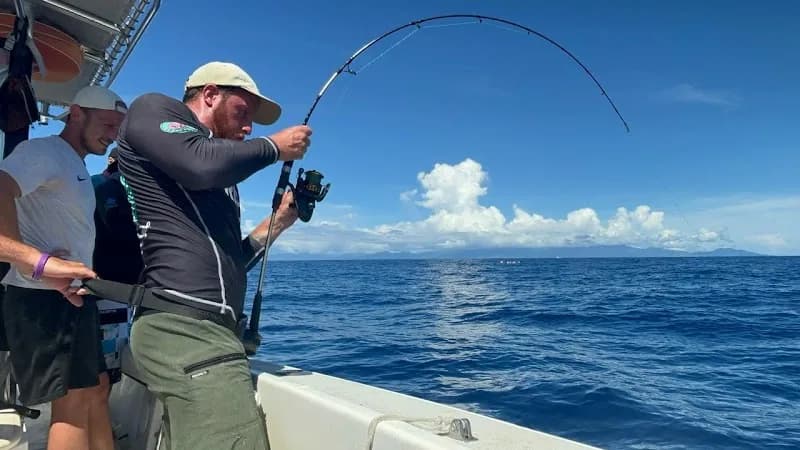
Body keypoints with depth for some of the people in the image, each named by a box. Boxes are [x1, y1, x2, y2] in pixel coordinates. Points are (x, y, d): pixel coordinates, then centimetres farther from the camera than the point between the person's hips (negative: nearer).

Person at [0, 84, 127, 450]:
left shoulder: (76, 167, 20)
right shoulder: (44, 150, -11)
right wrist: (38, 261, -42)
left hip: (72, 296, 10)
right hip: (43, 297, -10)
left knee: (96, 389, 16)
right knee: (73, 402, -6)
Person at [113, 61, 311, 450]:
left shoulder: (220, 171, 27)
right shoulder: (153, 109, 8)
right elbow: (203, 163, -15)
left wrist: (277, 222, 21)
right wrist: (275, 146, 1)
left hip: (205, 328, 9)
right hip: (186, 326, -9)